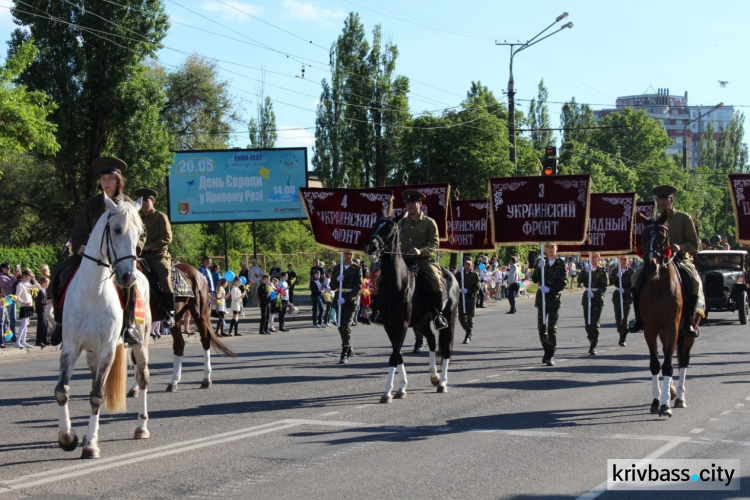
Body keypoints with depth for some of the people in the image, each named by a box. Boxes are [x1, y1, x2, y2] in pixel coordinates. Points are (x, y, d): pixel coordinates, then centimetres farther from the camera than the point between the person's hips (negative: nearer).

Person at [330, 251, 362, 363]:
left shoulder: (357, 268, -2)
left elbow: (358, 287, -8)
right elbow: (333, 287, 9)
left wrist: (346, 298, -19)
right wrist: (337, 280, -14)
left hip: (351, 300, -5)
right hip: (340, 301, 5)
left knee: (346, 327, -15)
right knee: (341, 327, 10)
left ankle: (345, 355, -14)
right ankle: (349, 350, 28)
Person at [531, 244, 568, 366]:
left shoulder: (561, 263, 1)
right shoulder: (541, 262, 8)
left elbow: (564, 283, -4)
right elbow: (534, 279, 1)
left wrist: (550, 289, -16)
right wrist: (539, 268, -16)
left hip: (554, 297, -3)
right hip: (542, 297, 3)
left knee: (552, 327, -8)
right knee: (541, 326, 5)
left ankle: (551, 356, -8)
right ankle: (547, 350, 22)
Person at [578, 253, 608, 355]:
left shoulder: (602, 271, 3)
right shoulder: (586, 269, 12)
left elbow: (604, 286, -2)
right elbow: (580, 281, -3)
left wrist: (594, 293, -16)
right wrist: (585, 271, -17)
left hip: (597, 298, -4)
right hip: (587, 297, 4)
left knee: (595, 323, -10)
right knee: (587, 323, 8)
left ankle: (593, 347, -13)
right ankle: (592, 342, 24)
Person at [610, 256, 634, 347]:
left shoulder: (631, 271, 1)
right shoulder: (614, 270, 7)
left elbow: (633, 285, -3)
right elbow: (610, 281, -6)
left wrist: (625, 290, -18)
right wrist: (616, 276, -23)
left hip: (627, 296, -3)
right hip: (617, 296, 3)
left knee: (624, 318, -11)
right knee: (618, 318, 8)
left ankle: (623, 339, -11)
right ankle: (621, 335, 28)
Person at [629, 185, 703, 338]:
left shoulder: (684, 218, 4)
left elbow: (695, 244, 0)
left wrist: (680, 247, -19)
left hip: (681, 260, -3)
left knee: (694, 282, -30)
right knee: (637, 277, -20)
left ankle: (689, 322, -17)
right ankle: (639, 319, -11)